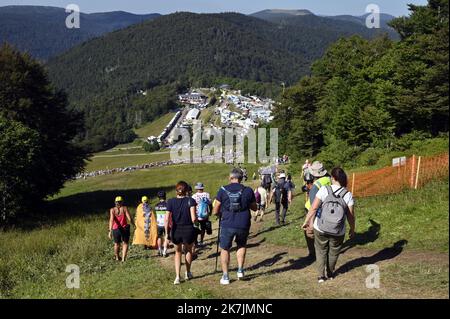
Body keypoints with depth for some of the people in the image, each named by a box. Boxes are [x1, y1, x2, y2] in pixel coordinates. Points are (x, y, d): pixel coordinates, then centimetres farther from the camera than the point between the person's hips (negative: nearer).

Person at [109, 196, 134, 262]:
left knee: (116, 244, 23)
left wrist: (110, 231, -22)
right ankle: (123, 258, 4)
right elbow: (130, 219, -13)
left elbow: (111, 220, -18)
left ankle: (117, 257, 42)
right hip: (125, 229, -1)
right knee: (125, 244, 16)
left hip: (116, 229, 1)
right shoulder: (124, 208, -6)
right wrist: (134, 225, 3)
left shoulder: (112, 210, -6)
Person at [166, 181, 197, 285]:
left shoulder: (171, 202, -6)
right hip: (188, 230, -1)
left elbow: (167, 219, -10)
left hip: (176, 231, 1)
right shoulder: (190, 201, -11)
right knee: (188, 250, 27)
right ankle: (188, 273, 41)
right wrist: (196, 218, 3)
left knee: (178, 252, 23)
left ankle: (177, 277, 11)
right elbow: (194, 219, -19)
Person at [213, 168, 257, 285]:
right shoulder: (248, 191, 0)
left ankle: (225, 276, 16)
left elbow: (215, 211, 0)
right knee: (242, 246, 28)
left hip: (227, 225, -1)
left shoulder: (222, 190, -3)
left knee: (225, 249, 16)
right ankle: (240, 270, 20)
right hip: (243, 225, 1)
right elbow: (254, 208, 12)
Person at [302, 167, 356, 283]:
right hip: (338, 232, 1)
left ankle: (321, 275, 21)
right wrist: (352, 229, 8)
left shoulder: (324, 190, -16)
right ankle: (330, 273, 39)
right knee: (333, 252, 25)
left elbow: (313, 208, -16)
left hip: (320, 229, -1)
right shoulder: (348, 195, -14)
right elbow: (351, 216, -9)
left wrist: (306, 221, -2)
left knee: (321, 250, 22)